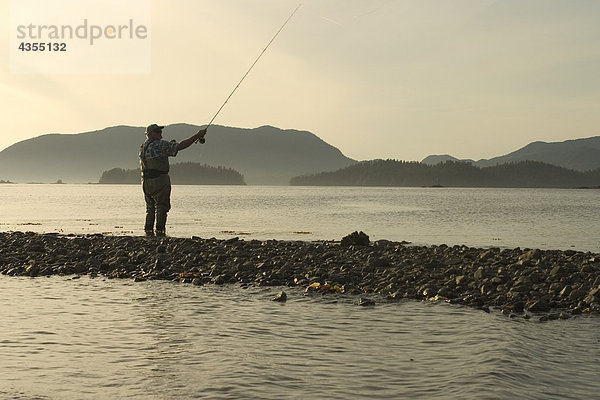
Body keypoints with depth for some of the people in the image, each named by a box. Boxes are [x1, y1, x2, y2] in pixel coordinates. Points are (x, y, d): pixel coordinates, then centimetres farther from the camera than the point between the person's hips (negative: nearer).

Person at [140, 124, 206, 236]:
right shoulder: (160, 145, -12)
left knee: (150, 208, 15)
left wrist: (170, 146, 17)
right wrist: (197, 136, -12)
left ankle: (148, 232, 15)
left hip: (146, 182, 8)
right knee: (162, 208, -1)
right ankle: (160, 232, -4)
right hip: (159, 181, -8)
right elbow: (181, 146, -16)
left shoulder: (143, 147, 13)